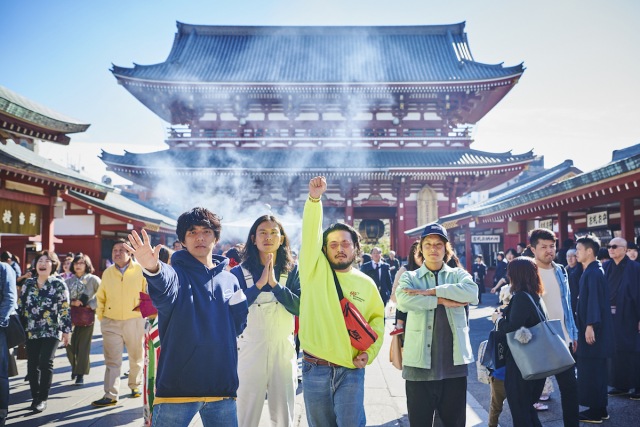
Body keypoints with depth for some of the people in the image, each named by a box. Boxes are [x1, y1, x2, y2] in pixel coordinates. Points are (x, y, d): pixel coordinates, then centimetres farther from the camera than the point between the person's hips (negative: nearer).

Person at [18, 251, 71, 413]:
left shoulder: (59, 284, -4)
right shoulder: (28, 283, 6)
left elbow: (65, 309, -5)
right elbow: (21, 306, 10)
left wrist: (66, 330, -7)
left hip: (51, 331, -4)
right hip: (31, 331, 4)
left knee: (46, 363, -10)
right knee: (32, 364, 6)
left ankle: (43, 399, 1)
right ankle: (35, 397, 19)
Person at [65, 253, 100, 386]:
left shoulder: (93, 279, 0)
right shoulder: (68, 281, 9)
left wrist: (92, 305, -11)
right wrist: (72, 302, -12)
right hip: (71, 316, 3)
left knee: (83, 346, -2)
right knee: (69, 345, 2)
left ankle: (80, 374, 7)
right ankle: (75, 367, 29)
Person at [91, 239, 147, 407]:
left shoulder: (140, 270, -4)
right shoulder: (107, 272, 6)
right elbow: (100, 297, 14)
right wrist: (101, 317, 7)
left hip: (134, 321, -1)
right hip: (111, 322, 2)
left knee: (136, 358, 14)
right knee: (112, 361, 0)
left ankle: (135, 385, 35)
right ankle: (110, 395, 2)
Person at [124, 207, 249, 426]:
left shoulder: (230, 280, 11)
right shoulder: (176, 272, -4)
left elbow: (237, 327, 14)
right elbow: (166, 285, -28)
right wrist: (153, 269, -51)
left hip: (222, 386, 4)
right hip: (178, 386, -4)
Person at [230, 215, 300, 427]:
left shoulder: (292, 271, 3)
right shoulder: (239, 272, -1)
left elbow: (300, 307, -8)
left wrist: (274, 283, -16)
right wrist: (260, 283, -18)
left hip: (284, 349, 1)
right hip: (250, 349, -1)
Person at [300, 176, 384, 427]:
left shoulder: (366, 283, 5)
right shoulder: (315, 271, -1)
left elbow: (377, 319, 11)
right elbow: (310, 234, -15)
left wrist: (370, 352, -4)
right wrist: (314, 198, -27)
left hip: (351, 371, 0)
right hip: (315, 369, 0)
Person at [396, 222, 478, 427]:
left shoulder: (458, 274, 9)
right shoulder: (410, 277, 6)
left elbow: (471, 292, -15)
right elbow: (403, 301, -17)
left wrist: (430, 291, -17)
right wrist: (441, 300, -17)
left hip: (454, 362, 1)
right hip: (420, 363, -1)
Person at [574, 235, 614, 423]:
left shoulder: (593, 273, -17)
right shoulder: (591, 270, 13)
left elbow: (594, 300, -23)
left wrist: (590, 325, -25)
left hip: (593, 328, -10)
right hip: (592, 326, 10)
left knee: (591, 370, -2)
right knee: (596, 369, 15)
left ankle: (595, 412, 6)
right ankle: (600, 408, 23)